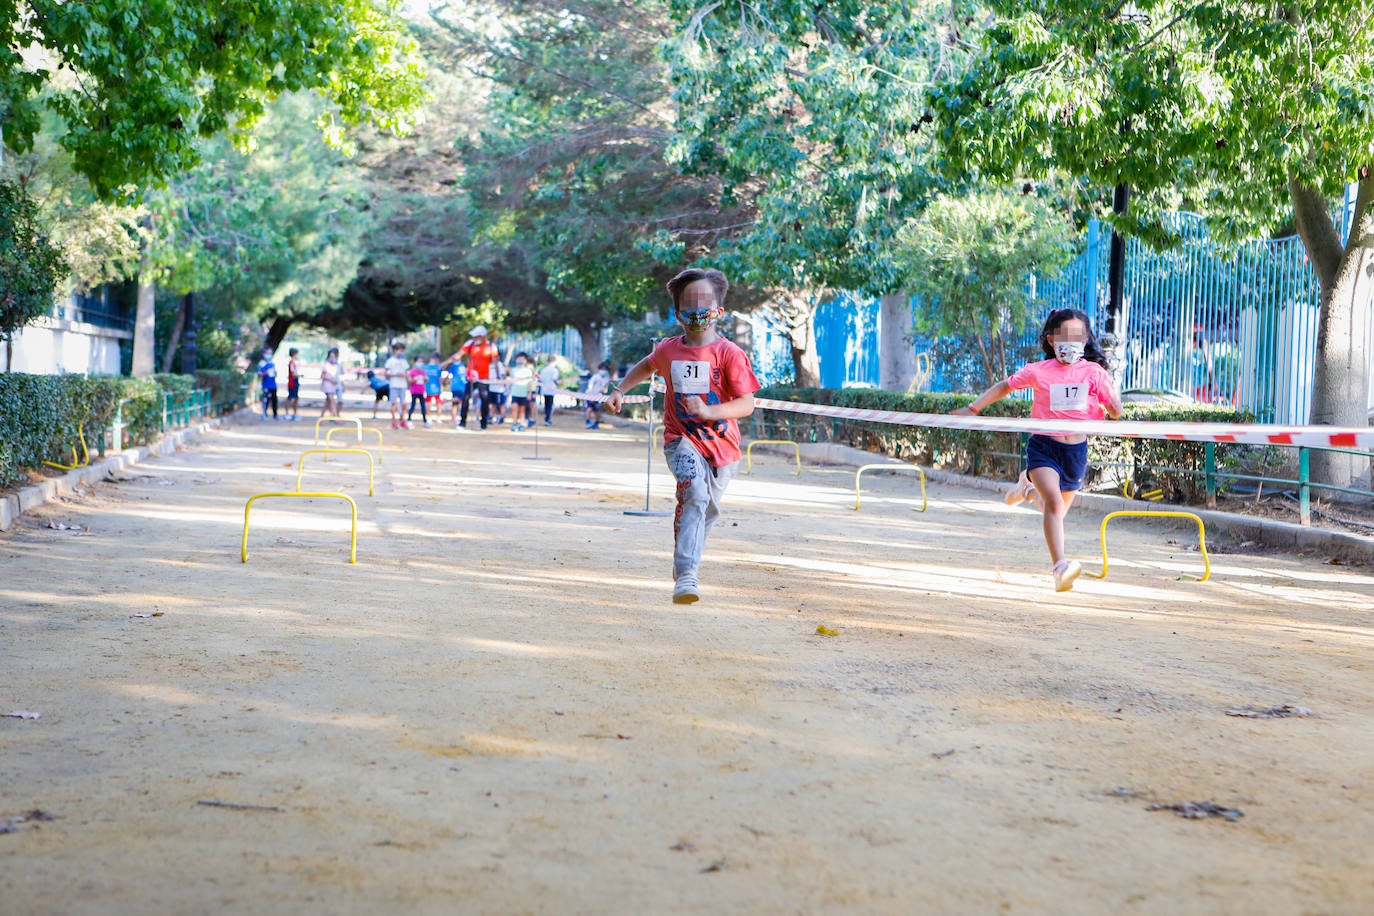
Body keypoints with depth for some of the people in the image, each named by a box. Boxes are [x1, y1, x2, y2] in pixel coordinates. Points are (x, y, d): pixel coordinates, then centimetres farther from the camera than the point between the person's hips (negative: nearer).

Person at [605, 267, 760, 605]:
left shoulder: (729, 354, -11)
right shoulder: (668, 350, 1)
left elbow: (747, 404, -17)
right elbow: (647, 366, 26)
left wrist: (708, 412, -31)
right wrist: (619, 390, 14)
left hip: (721, 444, 1)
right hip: (682, 440, -1)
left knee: (707, 509, 16)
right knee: (695, 492, -28)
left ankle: (687, 560, 48)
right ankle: (686, 573, -33)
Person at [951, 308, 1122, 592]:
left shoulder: (1094, 372, -1)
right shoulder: (1038, 371, -3)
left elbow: (1116, 413, 3)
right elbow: (1004, 387, 11)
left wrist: (1110, 406, -18)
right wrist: (973, 408, 7)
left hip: (1076, 449, 3)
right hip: (1043, 445, -3)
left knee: (1056, 510, 19)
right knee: (1054, 501, -26)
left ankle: (1033, 489, 55)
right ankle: (1060, 566, -30)